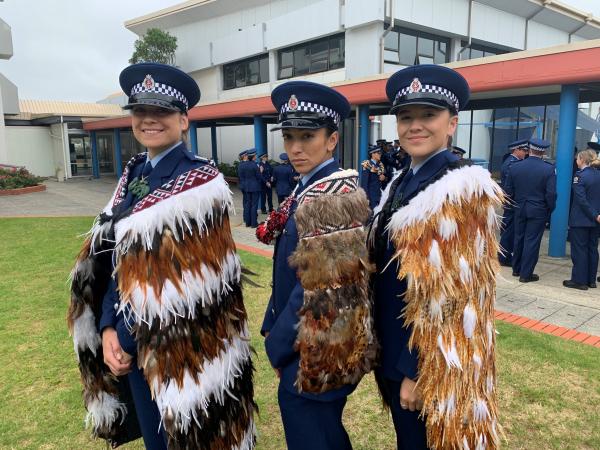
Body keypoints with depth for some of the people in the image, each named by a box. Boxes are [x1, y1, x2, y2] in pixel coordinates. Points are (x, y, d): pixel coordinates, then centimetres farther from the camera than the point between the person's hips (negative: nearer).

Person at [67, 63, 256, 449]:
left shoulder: (200, 180, -15)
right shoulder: (134, 174, 6)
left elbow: (197, 276, -18)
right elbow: (114, 258, 6)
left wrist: (146, 341, -11)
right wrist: (108, 327, -4)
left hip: (181, 338, -6)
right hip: (131, 334, 7)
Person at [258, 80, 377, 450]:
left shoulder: (330, 198, -24)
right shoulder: (308, 189, 6)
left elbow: (319, 289, -25)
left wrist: (278, 346, -13)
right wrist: (272, 327, 8)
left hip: (314, 354, -9)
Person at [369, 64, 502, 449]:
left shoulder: (462, 190, -19)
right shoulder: (402, 183, 6)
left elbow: (452, 294, -22)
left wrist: (417, 370, -18)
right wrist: (390, 355, 14)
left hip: (430, 362, -8)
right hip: (394, 349, 8)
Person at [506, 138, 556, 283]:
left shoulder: (514, 167, -4)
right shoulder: (549, 169, -12)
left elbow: (508, 191, -1)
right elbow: (551, 194, -13)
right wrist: (550, 210, 3)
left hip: (519, 210, 3)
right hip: (538, 211, -3)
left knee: (519, 238, 16)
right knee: (532, 241, 3)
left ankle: (516, 269, 28)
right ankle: (526, 274, 7)